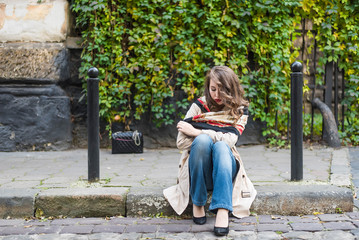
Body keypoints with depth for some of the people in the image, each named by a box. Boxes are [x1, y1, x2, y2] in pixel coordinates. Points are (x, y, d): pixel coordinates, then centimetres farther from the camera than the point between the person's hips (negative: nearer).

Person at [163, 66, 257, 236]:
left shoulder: (240, 110, 3)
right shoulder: (199, 106, 0)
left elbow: (230, 140, -16)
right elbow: (181, 143, -6)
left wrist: (197, 132, -16)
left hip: (224, 168, 1)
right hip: (198, 169, 0)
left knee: (221, 147, -32)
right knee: (203, 140, -31)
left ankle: (222, 211, -45)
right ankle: (197, 203, -24)